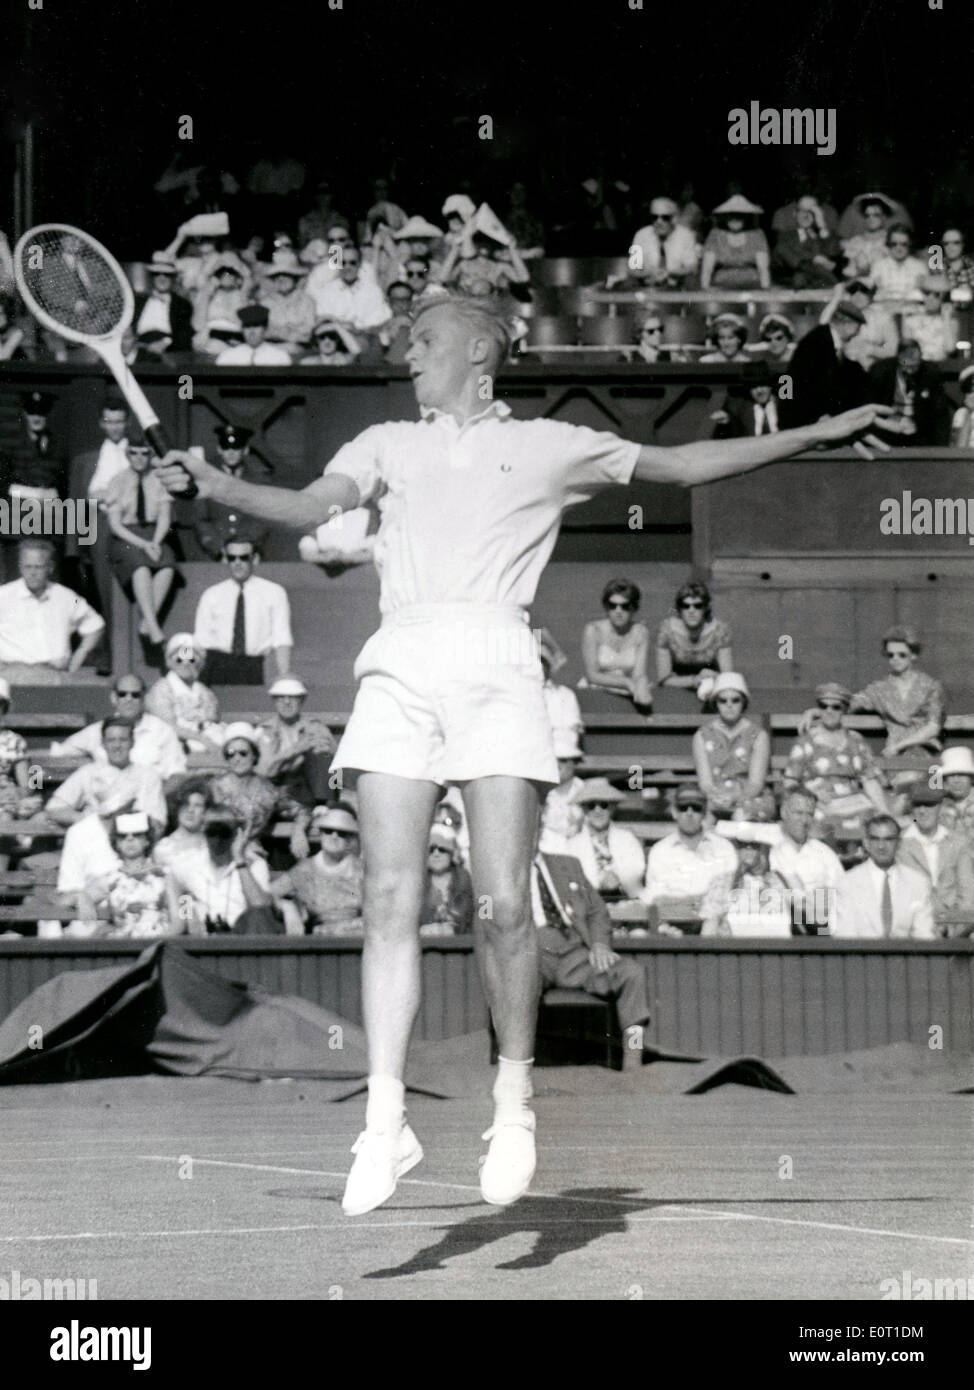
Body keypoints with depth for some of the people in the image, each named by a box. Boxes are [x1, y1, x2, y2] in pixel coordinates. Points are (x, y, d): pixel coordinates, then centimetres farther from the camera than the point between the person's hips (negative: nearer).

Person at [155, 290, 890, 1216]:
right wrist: (213, 484, -8)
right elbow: (309, 508, 9)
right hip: (401, 665, 2)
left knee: (502, 905, -9)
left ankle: (514, 1103, 9)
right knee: (390, 901, -9)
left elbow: (681, 466, 17)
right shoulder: (388, 445, 24)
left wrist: (814, 436, 11)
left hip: (495, 668, -1)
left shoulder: (547, 446, 19)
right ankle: (385, 1123, -8)